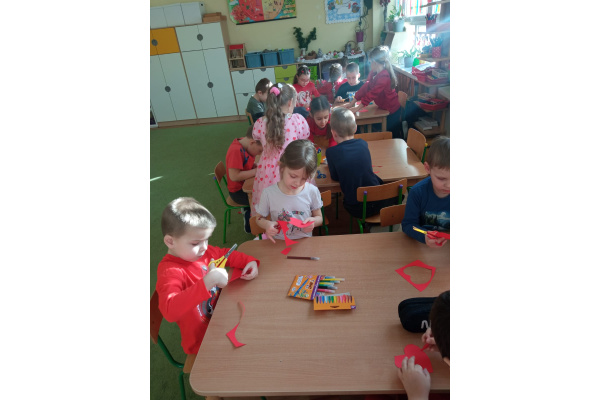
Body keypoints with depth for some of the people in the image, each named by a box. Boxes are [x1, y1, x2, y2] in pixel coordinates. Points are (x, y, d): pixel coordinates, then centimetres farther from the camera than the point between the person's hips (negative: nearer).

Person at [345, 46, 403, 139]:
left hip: (392, 110, -9)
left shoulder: (384, 77, -30)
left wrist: (357, 108, -27)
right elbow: (366, 87, -2)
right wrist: (352, 103, -6)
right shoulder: (373, 73, -2)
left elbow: (372, 94, -30)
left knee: (395, 137, 6)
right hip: (384, 108, 9)